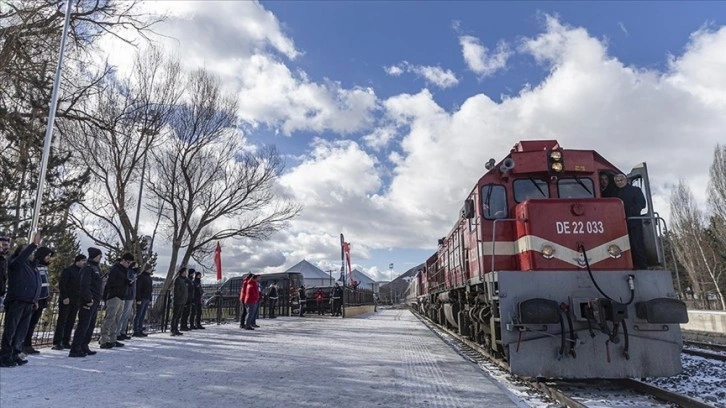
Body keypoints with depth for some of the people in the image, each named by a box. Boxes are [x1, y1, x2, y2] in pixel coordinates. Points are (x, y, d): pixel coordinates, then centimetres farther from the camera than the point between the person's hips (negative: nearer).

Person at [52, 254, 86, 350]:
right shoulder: (68, 270, -6)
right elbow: (61, 284, -11)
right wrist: (65, 297, -17)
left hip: (76, 301, 7)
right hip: (66, 300, -7)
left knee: (70, 322, 8)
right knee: (61, 321, -3)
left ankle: (66, 342, 13)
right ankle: (57, 343, 0)